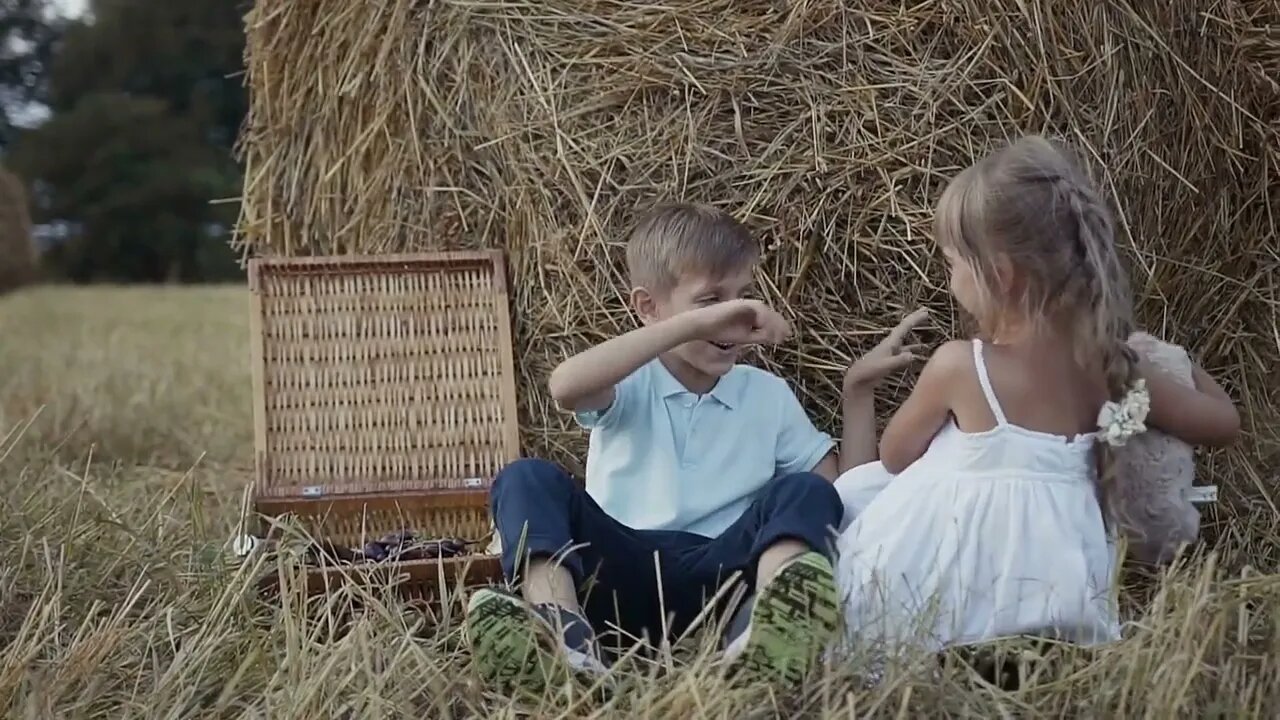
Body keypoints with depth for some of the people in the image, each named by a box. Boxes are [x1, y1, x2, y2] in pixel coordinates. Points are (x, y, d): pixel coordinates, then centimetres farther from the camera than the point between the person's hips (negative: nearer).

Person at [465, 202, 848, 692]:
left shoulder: (769, 395, 18)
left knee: (806, 492, -23)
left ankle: (769, 625, -57)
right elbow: (566, 388, -17)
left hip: (718, 572, 1)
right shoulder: (631, 385, 9)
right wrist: (695, 324, -21)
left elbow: (840, 484, 15)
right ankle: (562, 628, -50)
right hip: (622, 568, -1)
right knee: (526, 479, -20)